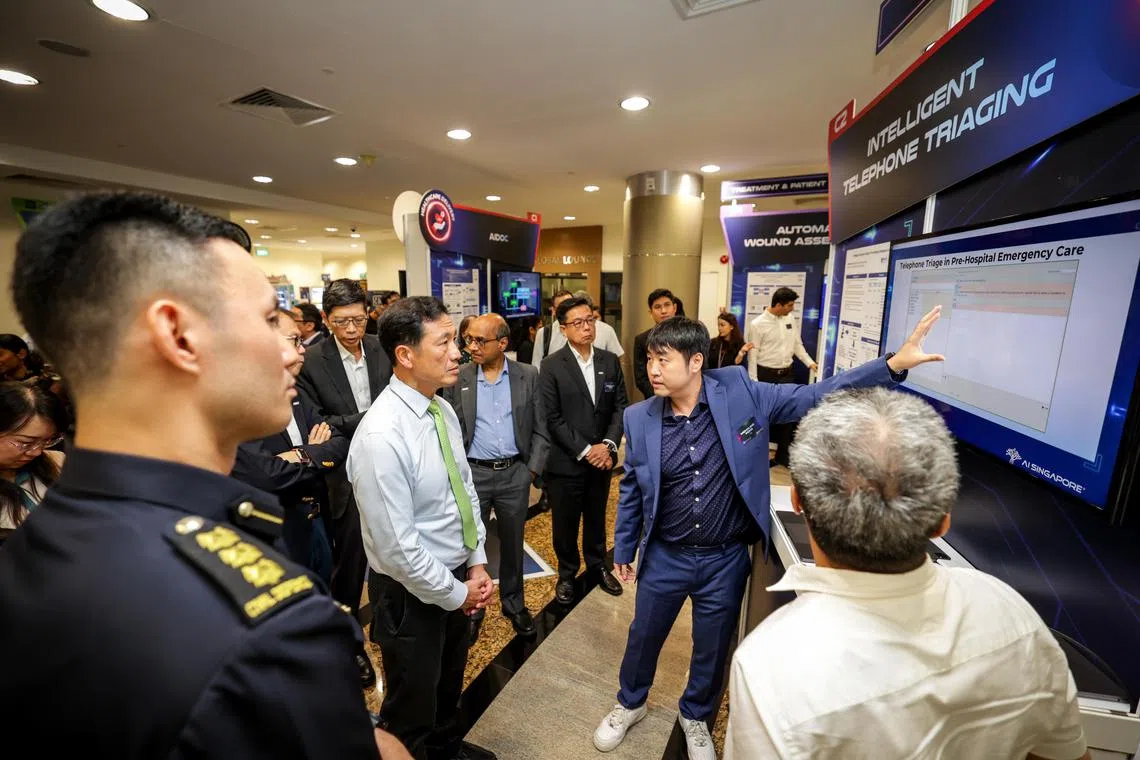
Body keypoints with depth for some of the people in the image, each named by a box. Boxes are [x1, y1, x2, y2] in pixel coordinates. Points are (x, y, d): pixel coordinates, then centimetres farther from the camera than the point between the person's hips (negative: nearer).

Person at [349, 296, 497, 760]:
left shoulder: (443, 410, -5)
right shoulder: (381, 437, -30)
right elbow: (397, 547, -26)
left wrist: (477, 564, 1)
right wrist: (456, 594, -13)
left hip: (455, 577, 7)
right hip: (412, 592, -7)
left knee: (450, 681, 31)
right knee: (414, 701, 21)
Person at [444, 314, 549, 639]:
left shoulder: (528, 376, -2)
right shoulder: (458, 378, -2)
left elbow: (540, 429, 0)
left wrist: (532, 469, -5)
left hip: (515, 473, 0)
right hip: (473, 473, 0)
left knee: (512, 544, 16)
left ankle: (514, 604, 38)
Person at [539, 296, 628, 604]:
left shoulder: (610, 361, 2)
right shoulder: (552, 365, -10)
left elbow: (621, 406, 2)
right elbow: (552, 418, -13)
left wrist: (608, 444, -11)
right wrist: (584, 450, -16)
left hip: (602, 458, 3)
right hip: (566, 461, -3)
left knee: (597, 518, 21)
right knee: (565, 523, 13)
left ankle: (597, 567, 44)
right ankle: (567, 573, 37)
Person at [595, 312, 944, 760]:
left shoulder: (739, 394, -15)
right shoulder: (639, 419, -11)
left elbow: (816, 396, -12)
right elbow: (632, 488, 0)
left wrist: (894, 365, -21)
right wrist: (623, 547, 9)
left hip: (725, 559, 0)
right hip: (664, 557, 1)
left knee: (713, 648, 22)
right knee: (643, 637, 21)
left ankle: (696, 717, 53)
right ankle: (629, 704, 53)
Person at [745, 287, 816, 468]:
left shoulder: (790, 319, 4)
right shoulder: (758, 324, -13)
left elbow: (798, 345, 13)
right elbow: (753, 354, -12)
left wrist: (810, 363, 2)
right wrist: (753, 382, -15)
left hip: (786, 374, 5)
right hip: (766, 375, -5)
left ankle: (783, 455, 25)